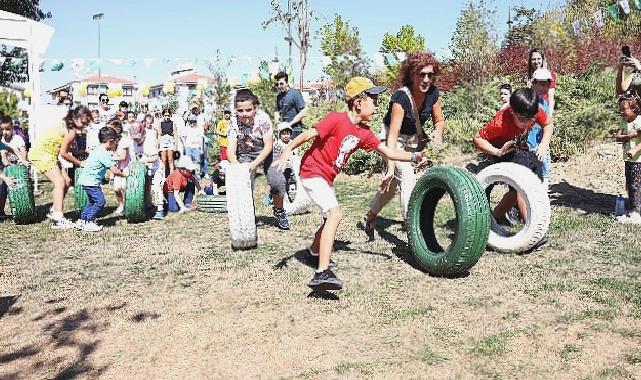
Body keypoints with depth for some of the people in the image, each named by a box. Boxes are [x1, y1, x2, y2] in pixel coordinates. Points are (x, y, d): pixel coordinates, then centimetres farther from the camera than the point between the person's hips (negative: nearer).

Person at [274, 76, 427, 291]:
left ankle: (314, 253, 50)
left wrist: (415, 157, 0)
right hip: (312, 172, -10)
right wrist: (288, 149, -34)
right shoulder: (337, 119, -17)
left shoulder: (364, 132, 5)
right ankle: (322, 274, -32)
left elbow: (389, 153, 9)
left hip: (327, 177, 10)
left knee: (332, 216, 24)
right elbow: (309, 134, -22)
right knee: (335, 213, -25)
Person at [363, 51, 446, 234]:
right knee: (408, 178, -21)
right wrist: (391, 167, -44)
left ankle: (369, 218, 32)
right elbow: (393, 135, -36)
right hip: (394, 139, -6)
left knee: (391, 185, 12)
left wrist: (438, 131, -25)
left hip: (414, 139, 6)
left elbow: (439, 120, 0)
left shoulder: (433, 93, -14)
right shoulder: (401, 97, -31)